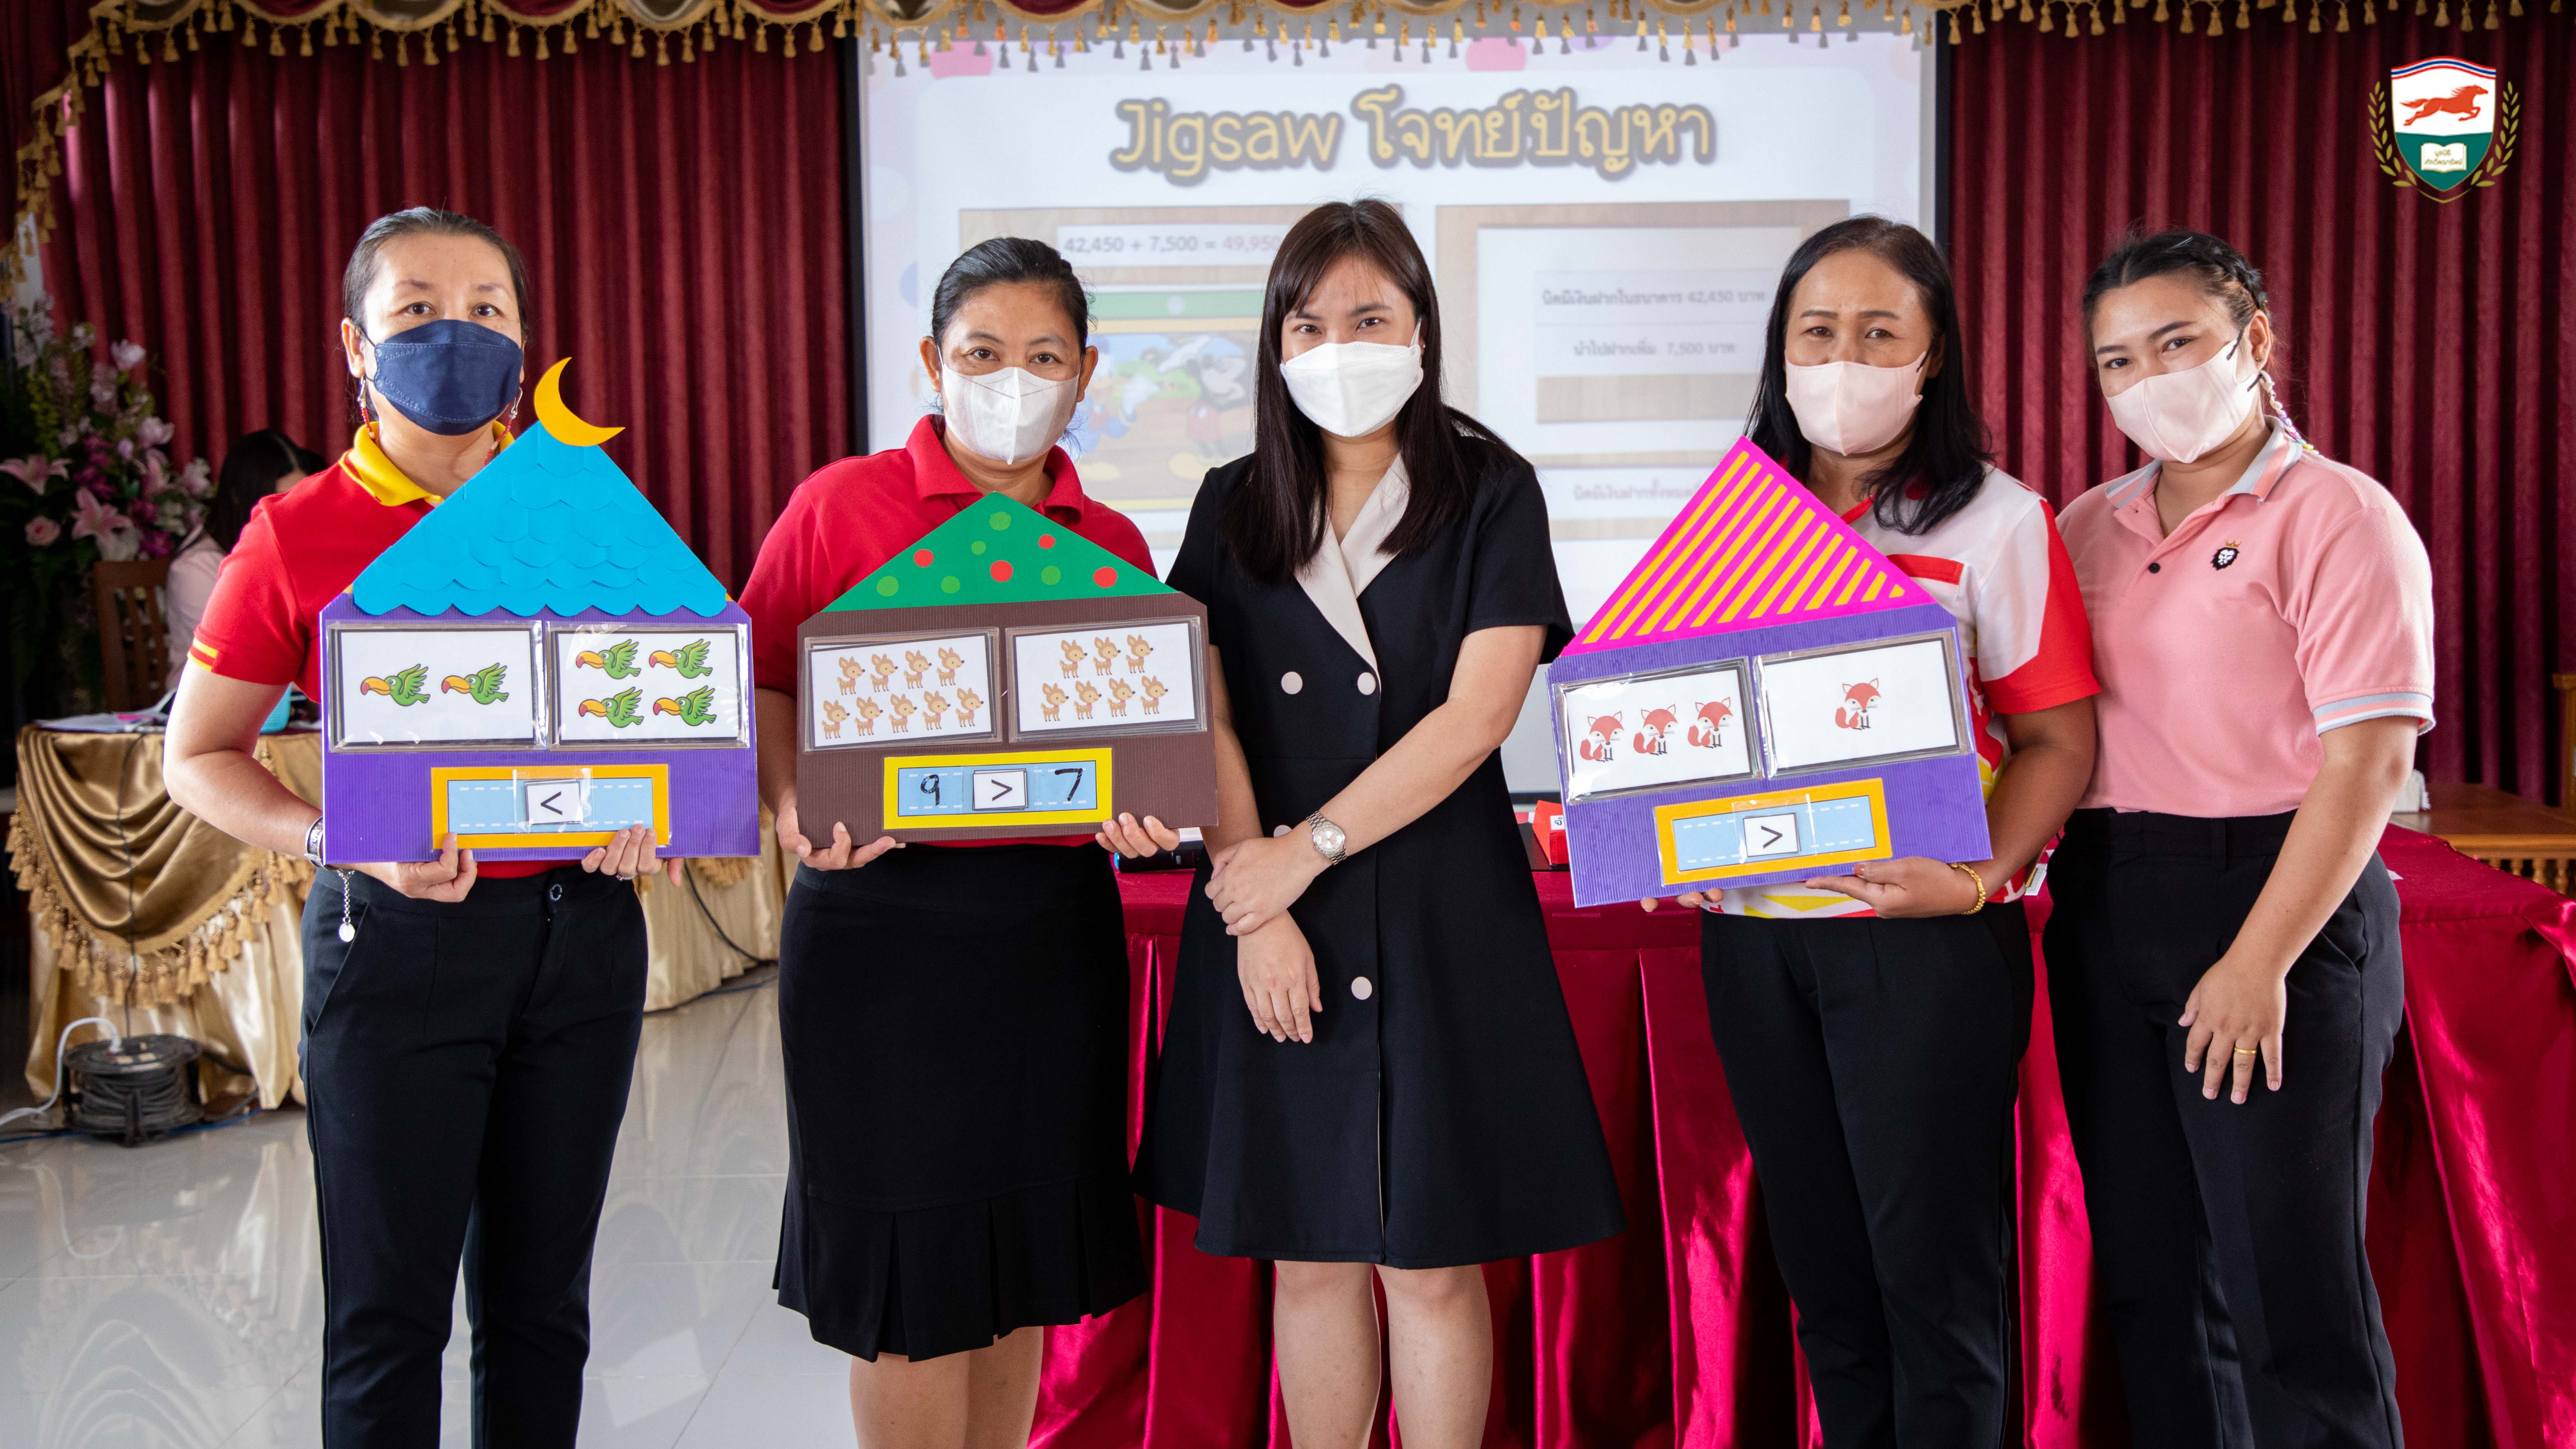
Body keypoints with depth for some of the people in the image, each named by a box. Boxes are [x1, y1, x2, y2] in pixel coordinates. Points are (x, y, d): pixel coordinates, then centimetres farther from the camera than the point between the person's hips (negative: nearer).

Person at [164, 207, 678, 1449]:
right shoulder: (298, 533, -3)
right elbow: (199, 757, 2)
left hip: (580, 924, 3)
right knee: (389, 1312, 4)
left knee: (541, 1299, 14)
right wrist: (345, 843, -15)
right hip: (400, 935, -3)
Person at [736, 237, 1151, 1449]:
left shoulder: (1112, 545, 9)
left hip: (1055, 925, 4)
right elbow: (762, 679, -1)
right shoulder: (842, 504, -2)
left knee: (1023, 1257, 13)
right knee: (911, 1264, 3)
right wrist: (795, 810, -18)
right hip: (887, 917, -4)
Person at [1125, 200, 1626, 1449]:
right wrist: (1257, 908, -10)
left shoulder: (1491, 494, 0)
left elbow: (1475, 716, -10)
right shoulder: (1234, 505, 8)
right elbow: (1203, 717, 0)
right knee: (1308, 1257, 10)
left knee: (1432, 1264, 4)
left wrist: (1305, 851, -13)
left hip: (1441, 921, -2)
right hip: (1271, 924, 3)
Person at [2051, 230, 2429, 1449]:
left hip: (2273, 898, -6)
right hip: (2102, 911, 6)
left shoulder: (2337, 517, -7)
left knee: (2291, 1288, -1)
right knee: (2151, 1276, 14)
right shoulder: (2088, 529, 12)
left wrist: (2258, 961, -18)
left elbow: (2369, 761, -14)